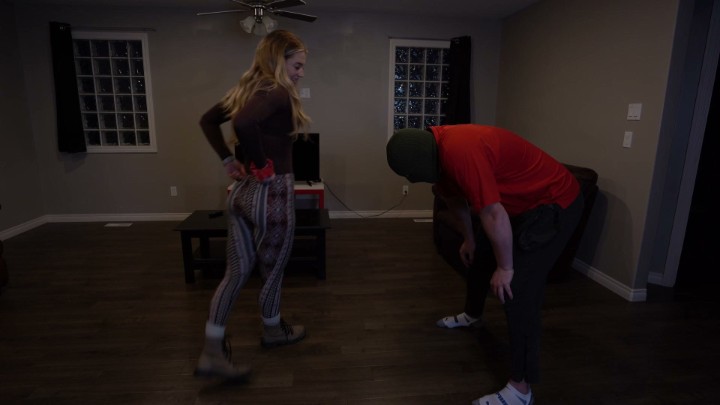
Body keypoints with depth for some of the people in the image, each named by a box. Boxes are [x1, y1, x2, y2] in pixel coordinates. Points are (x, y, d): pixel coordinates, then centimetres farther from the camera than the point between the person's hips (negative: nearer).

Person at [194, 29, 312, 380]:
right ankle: (273, 331, 38)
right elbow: (243, 122, -33)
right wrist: (262, 165, -20)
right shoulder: (278, 93, -15)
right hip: (271, 193, -8)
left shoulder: (248, 88, 11)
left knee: (236, 272, 13)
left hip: (242, 191, 8)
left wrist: (229, 160, 10)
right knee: (271, 270, 13)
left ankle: (212, 353, 18)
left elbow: (207, 120, 17)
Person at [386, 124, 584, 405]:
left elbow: (494, 216, -32)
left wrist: (505, 267, -20)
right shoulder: (439, 147, -3)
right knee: (478, 256, 21)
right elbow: (454, 195, 12)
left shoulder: (461, 152, -34)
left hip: (554, 204, -10)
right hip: (520, 200, 10)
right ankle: (472, 314, 48)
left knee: (517, 289, -15)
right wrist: (468, 239, 20)